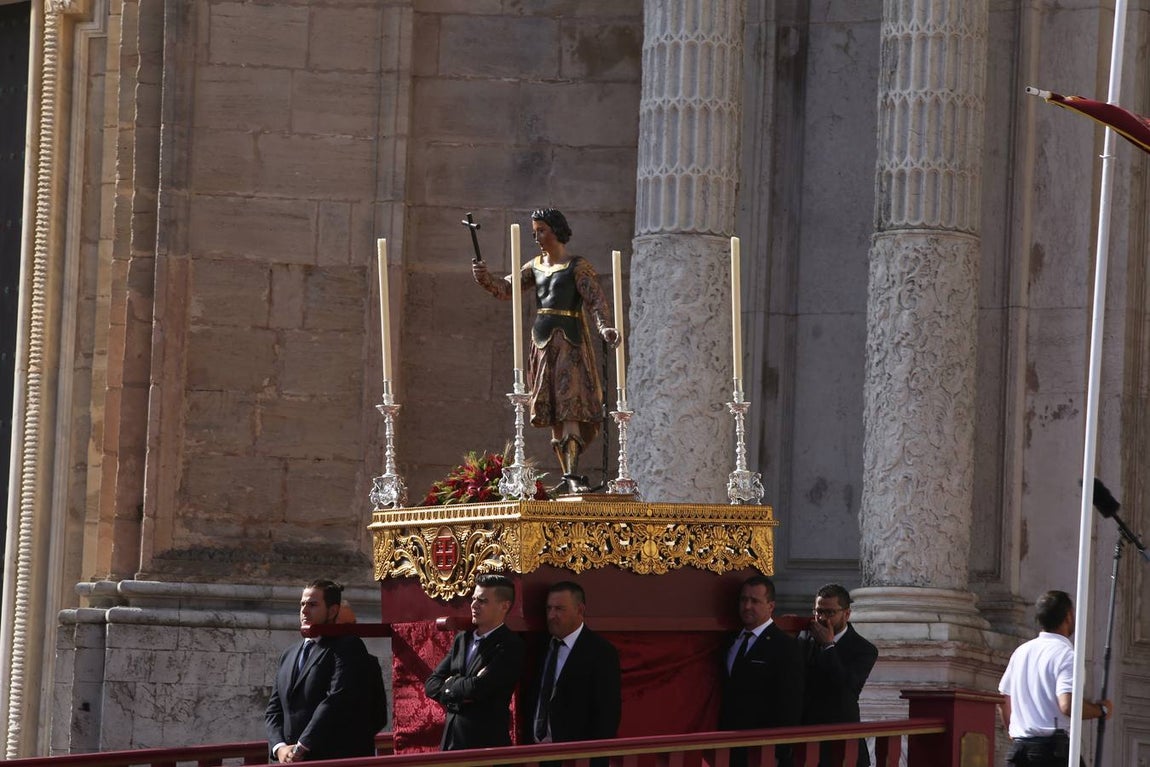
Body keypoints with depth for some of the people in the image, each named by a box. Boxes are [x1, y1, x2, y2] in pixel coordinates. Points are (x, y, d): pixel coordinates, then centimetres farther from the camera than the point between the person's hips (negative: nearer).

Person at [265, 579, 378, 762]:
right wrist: (279, 747, -2)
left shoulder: (348, 647, -3)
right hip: (292, 760, 7)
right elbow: (274, 709, 18)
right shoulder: (289, 655, 22)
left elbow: (337, 700, -14)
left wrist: (301, 747, -16)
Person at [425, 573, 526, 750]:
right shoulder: (462, 639, 14)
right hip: (452, 739, 6)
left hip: (486, 743, -6)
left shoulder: (511, 645, -9)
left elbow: (479, 688, -20)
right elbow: (431, 684, 11)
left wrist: (450, 685, -1)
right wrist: (461, 688, -9)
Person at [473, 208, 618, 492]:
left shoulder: (577, 267, -4)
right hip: (543, 342, 7)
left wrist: (605, 328, -33)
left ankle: (573, 474, -24)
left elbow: (596, 301, -14)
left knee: (569, 407, -17)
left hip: (569, 343, -7)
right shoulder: (536, 266, 16)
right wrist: (485, 278, -9)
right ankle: (569, 477, 12)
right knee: (553, 414, 6)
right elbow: (506, 289, 12)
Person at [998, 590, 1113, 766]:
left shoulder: (1021, 651, 15)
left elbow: (1003, 700, 21)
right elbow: (1067, 704, -20)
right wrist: (1101, 709, -5)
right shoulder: (1066, 654, -9)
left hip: (1019, 749, 7)